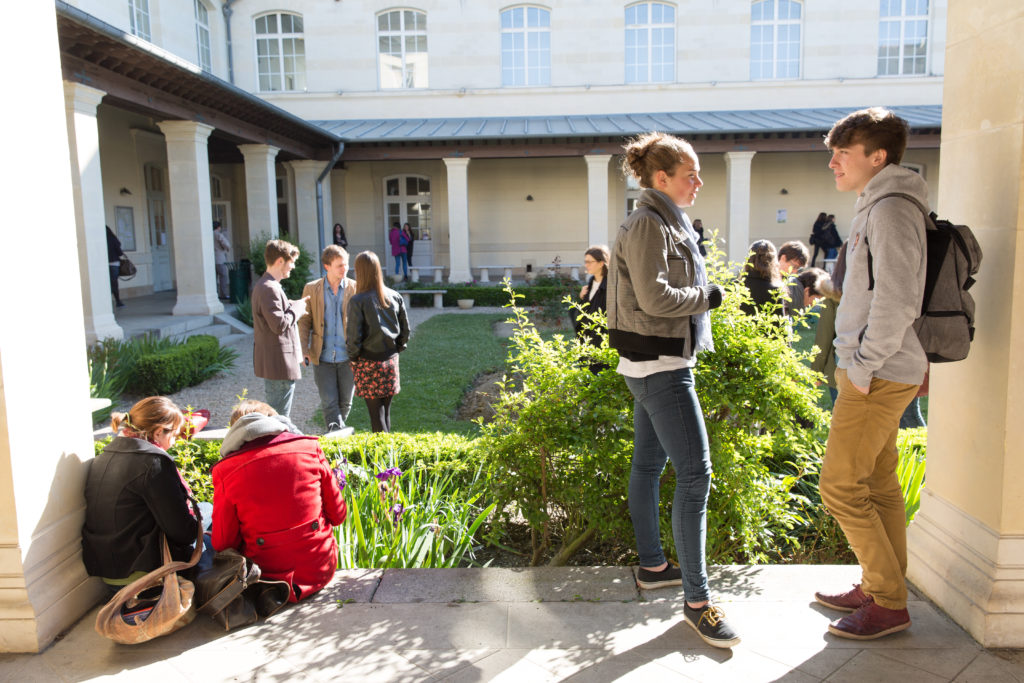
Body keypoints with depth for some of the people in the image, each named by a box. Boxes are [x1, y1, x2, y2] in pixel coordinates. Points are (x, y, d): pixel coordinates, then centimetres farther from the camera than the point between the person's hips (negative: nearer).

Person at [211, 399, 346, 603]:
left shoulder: (225, 471, -7)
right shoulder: (309, 447, -4)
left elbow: (223, 543, -2)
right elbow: (337, 515, 2)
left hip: (271, 579, -2)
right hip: (321, 571, 2)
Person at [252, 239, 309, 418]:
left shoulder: (264, 285, 16)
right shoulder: (269, 288, -19)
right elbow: (280, 325, -24)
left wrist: (292, 307, 11)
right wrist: (297, 306, -10)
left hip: (271, 362, 11)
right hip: (279, 364, -11)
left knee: (277, 415, 19)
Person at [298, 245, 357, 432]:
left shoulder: (355, 288, 0)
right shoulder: (311, 289, 3)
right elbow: (304, 321, 7)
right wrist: (304, 349, -3)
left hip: (348, 357, 0)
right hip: (323, 357, 0)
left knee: (345, 403, 10)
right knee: (329, 403, -4)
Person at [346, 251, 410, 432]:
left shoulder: (357, 301, -14)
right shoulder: (395, 297, 1)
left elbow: (353, 335, -13)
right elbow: (406, 329, 7)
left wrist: (353, 356, 1)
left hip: (368, 362, -5)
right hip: (390, 360, 5)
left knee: (376, 412, 4)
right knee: (386, 409, 16)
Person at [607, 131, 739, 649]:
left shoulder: (666, 224, 17)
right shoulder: (648, 225, -14)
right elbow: (655, 297, -22)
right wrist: (709, 295, -10)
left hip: (656, 364, 11)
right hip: (659, 365, -11)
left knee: (649, 464, 15)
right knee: (695, 472, -10)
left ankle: (652, 566, 28)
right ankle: (696, 600, -2)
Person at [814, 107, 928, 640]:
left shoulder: (891, 209, -16)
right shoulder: (875, 206, 16)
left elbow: (897, 301, -24)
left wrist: (864, 365, -18)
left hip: (878, 376, -10)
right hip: (875, 371, 10)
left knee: (841, 486, -5)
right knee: (878, 484, 15)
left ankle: (889, 604, 8)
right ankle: (880, 589, 27)